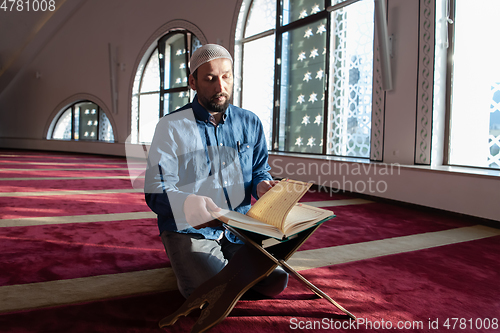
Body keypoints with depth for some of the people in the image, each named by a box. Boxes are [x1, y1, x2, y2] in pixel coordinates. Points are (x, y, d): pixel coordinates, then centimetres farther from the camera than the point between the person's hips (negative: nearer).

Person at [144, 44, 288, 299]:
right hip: (190, 228, -3)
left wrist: (263, 185, -12)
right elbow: (156, 191, -12)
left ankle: (226, 266, 16)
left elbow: (260, 171, 14)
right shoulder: (171, 127, -4)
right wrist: (186, 204, -35)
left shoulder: (250, 123, 8)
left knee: (275, 281, -13)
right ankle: (188, 263, 10)